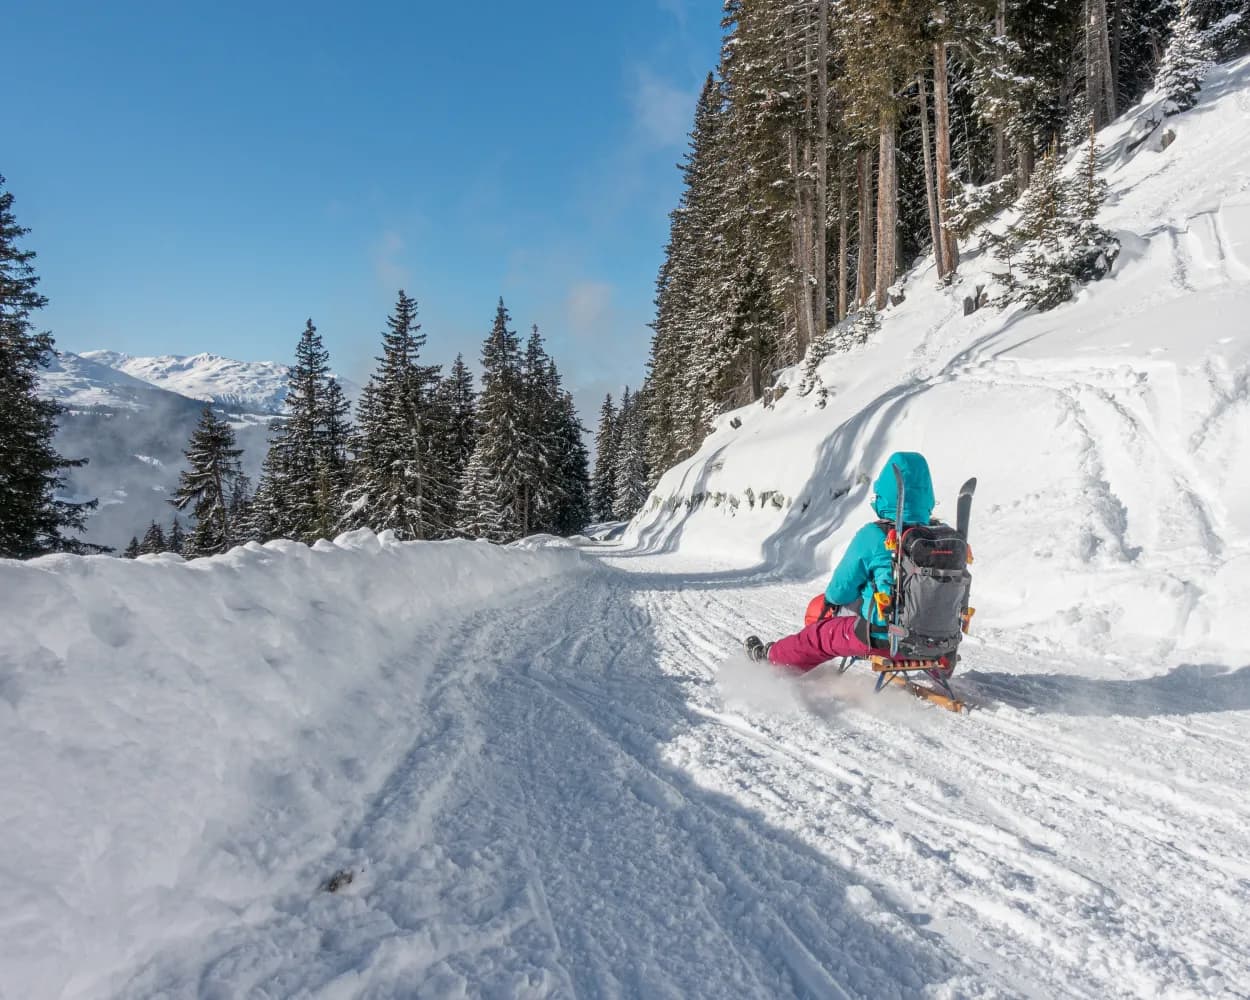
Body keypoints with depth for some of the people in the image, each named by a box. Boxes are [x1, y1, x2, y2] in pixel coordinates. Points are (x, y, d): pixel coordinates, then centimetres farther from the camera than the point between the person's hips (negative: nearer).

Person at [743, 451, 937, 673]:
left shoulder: (873, 536, -18)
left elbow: (840, 591, -9)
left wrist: (832, 597, 16)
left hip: (880, 637, -5)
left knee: (818, 635, 19)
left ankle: (769, 658, 40)